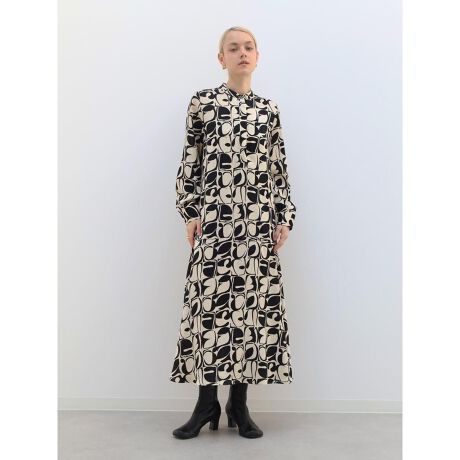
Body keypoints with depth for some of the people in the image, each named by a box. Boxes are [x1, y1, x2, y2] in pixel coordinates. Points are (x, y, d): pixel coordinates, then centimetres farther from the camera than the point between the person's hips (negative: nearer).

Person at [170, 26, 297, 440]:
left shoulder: (269, 110, 13)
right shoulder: (203, 102, 7)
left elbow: (279, 169, 11)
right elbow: (190, 162, 6)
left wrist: (285, 217, 5)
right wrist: (190, 211, -2)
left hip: (258, 220, 2)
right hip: (214, 217, -2)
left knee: (253, 302, 2)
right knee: (210, 301, -2)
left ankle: (240, 403, 14)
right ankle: (207, 402, 11)